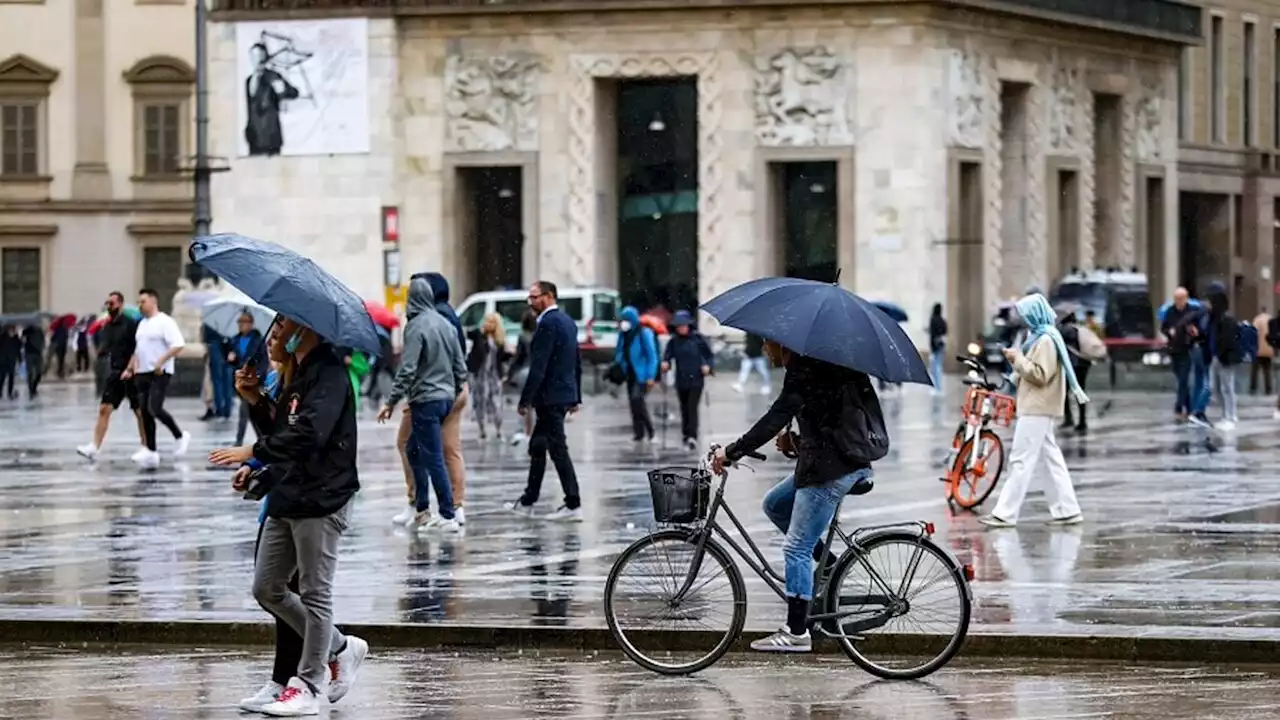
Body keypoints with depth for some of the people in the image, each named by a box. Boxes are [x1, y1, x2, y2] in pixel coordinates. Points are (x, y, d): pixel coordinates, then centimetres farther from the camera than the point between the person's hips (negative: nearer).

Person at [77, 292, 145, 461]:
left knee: (140, 412, 5)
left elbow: (137, 349, -13)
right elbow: (101, 350, 20)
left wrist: (130, 369, -19)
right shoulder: (106, 327, 10)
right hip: (114, 374, 6)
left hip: (130, 374, -6)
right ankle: (94, 448, -8)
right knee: (104, 409, -3)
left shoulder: (130, 324, -11)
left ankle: (144, 447, 16)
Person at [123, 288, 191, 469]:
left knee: (154, 408, -19)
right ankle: (151, 453, 5)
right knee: (145, 413, 3)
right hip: (142, 373, 8)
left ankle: (180, 436, 2)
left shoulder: (164, 322, -8)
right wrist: (130, 369, 17)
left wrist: (160, 361, -22)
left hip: (160, 373, -8)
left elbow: (178, 345, -17)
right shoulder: (142, 324, 18)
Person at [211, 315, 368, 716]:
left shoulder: (328, 373, -14)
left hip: (321, 500, -10)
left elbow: (309, 434, -26)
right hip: (287, 499, 10)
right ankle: (340, 649, 24)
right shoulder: (295, 372, 17)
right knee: (267, 590, 11)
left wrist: (252, 453, -24)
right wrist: (255, 401, 3)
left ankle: (308, 687, 5)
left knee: (314, 594, -2)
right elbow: (278, 432, 19)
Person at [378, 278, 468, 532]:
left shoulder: (416, 327, -13)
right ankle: (421, 509, 20)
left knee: (433, 458, -5)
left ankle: (448, 516, -6)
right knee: (414, 450, 19)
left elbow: (407, 370, -18)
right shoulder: (445, 324, 10)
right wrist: (455, 392, 25)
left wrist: (391, 401, -14)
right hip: (446, 398, 8)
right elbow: (460, 365, 13)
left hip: (425, 400, -8)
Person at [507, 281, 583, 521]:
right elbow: (577, 363, 19)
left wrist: (525, 400, -18)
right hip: (565, 394, 10)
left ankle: (573, 505, -7)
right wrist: (576, 397, 22)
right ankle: (527, 503, 24)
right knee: (537, 447, 17)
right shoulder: (568, 322, 14)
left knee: (558, 449, -7)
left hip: (550, 396, -10)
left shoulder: (548, 324, -16)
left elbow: (538, 367, -20)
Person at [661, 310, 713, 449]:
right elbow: (667, 355, 1)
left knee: (692, 407, -13)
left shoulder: (697, 338, -4)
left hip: (696, 379, -3)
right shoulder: (674, 341, 3)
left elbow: (709, 354, 3)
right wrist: (665, 363, -21)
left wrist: (707, 366, -14)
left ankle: (692, 436, -20)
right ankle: (686, 435, 22)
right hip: (681, 380, 3)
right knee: (684, 409, 10)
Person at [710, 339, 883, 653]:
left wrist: (731, 453, -17)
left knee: (796, 548, -6)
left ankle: (797, 632, -3)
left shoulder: (804, 373, -15)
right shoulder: (810, 366, 16)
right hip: (822, 462, 10)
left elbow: (775, 419, -21)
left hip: (833, 468, -10)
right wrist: (796, 441, 7)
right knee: (774, 504, 23)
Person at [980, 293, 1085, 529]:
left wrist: (1018, 358, -13)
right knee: (1052, 459, 10)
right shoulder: (1039, 337, 16)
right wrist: (1017, 358, 4)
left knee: (1021, 461, -9)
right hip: (1038, 408, 11)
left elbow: (1040, 375, -20)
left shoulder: (1045, 341, -15)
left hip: (1036, 410, -11)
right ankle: (1067, 510, 11)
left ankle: (1005, 514, -9)